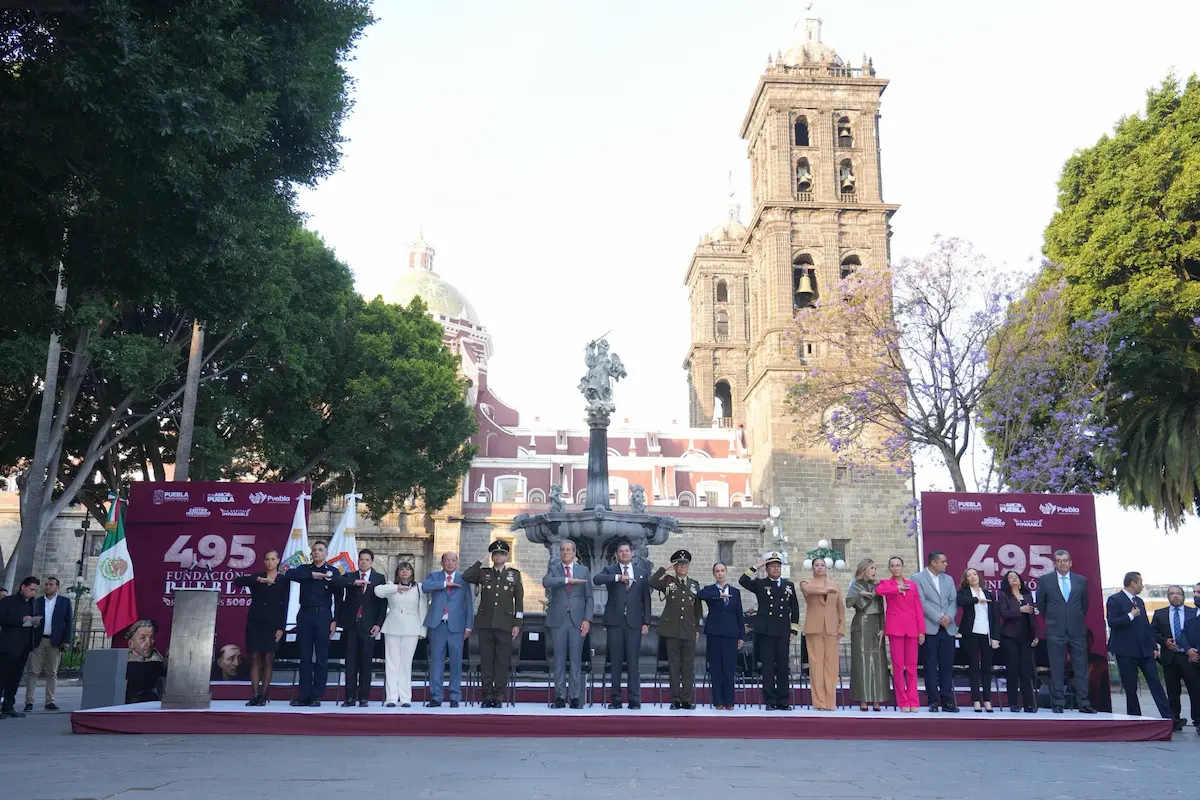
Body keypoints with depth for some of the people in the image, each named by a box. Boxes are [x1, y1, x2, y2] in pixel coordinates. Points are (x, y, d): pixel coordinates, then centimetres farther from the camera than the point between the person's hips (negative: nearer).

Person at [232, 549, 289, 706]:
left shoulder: (283, 581, 4)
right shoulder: (257, 577, 9)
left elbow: (284, 606, 0)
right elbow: (237, 581, -8)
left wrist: (281, 628, -7)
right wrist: (259, 580, -18)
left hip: (272, 624, -2)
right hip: (254, 622, 2)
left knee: (268, 659, -1)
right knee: (254, 659, 1)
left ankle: (264, 695, 6)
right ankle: (254, 695, 4)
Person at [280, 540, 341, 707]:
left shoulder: (332, 572, 7)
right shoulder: (304, 569, 12)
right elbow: (288, 574, -9)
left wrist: (335, 621, -9)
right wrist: (311, 574, -13)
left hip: (323, 616, -2)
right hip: (305, 615, 2)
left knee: (321, 658, -1)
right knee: (305, 657, 4)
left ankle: (317, 696, 3)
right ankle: (303, 695, 7)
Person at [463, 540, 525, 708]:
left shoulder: (514, 574, 10)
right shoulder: (483, 573, 12)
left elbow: (519, 600, 8)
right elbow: (466, 577, -6)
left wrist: (517, 624, 0)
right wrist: (481, 561, -1)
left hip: (505, 624, -1)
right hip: (485, 623, 1)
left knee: (502, 661, -1)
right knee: (486, 660, 2)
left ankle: (499, 696, 5)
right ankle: (487, 696, 8)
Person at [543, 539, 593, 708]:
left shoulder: (583, 570, 10)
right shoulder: (553, 569, 8)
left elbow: (589, 597, 7)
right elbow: (546, 582, -15)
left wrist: (587, 619, -4)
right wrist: (567, 580, -23)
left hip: (577, 620, 0)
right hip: (558, 619, 0)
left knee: (576, 659, 1)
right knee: (559, 658, 3)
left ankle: (575, 696, 6)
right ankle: (560, 696, 9)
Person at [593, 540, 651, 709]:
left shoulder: (642, 572, 13)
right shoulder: (610, 570, 8)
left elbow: (646, 598, 10)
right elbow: (596, 579, -13)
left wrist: (646, 622, 4)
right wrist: (618, 577, -22)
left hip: (634, 622, 0)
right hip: (615, 621, 0)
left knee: (633, 660, -2)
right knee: (615, 661, 2)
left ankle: (634, 699, 2)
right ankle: (616, 698, 8)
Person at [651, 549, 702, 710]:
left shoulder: (695, 585, 14)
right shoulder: (668, 582, 6)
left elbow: (698, 609, 15)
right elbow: (652, 583, -14)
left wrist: (698, 629, 9)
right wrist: (665, 568, -11)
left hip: (689, 631, 2)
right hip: (672, 630, -2)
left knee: (689, 665, 2)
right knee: (674, 665, 1)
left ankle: (687, 699, 8)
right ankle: (675, 699, 6)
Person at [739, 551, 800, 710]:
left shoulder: (789, 585, 14)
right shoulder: (760, 584, 8)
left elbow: (795, 610, 15)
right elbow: (742, 581, -10)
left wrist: (793, 631, 8)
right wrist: (756, 567, -9)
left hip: (783, 633, 2)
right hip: (765, 632, -2)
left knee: (783, 667, 2)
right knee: (768, 667, 0)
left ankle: (783, 701, 8)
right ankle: (770, 702, 5)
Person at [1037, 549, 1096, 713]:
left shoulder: (1081, 581, 8)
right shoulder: (1045, 581, 2)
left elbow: (1084, 604, 20)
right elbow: (1040, 604, 12)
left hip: (1077, 630, 2)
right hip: (1055, 631, -2)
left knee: (1081, 668, 2)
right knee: (1056, 670, 0)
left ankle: (1083, 703, 8)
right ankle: (1057, 704, 5)